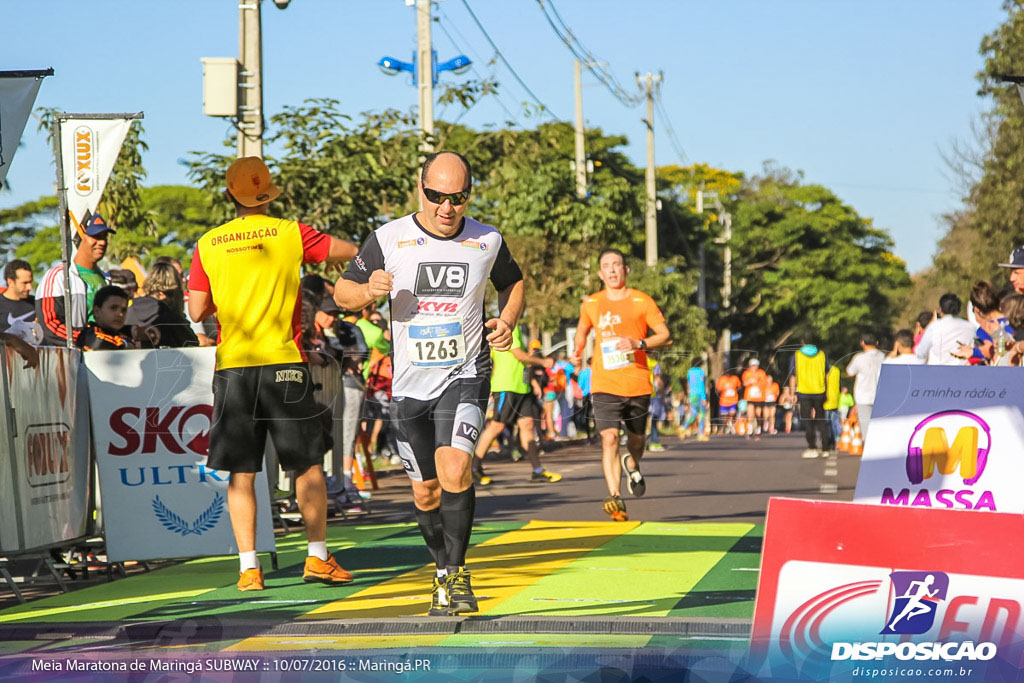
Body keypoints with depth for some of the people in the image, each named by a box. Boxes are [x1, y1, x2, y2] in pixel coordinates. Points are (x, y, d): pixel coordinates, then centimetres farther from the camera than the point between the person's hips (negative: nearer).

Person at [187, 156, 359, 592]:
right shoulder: (291, 234, -2)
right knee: (308, 464, 9)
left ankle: (248, 567, 0)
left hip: (231, 365, 2)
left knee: (241, 472, 4)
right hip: (283, 361, -2)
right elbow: (353, 252, 7)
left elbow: (198, 311, 4)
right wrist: (336, 252, 30)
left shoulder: (209, 245, 3)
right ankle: (317, 557, 6)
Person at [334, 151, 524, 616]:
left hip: (465, 375, -2)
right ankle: (443, 570, 31)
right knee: (426, 492, 9)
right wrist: (369, 290, -19)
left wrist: (508, 322, 0)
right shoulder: (389, 239, -3)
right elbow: (343, 292, 4)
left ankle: (454, 572, -9)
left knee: (455, 472, -23)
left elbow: (513, 282, 20)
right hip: (410, 383, 2)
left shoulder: (487, 241, 0)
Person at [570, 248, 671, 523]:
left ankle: (632, 465, 51)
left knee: (636, 438, 15)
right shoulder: (591, 304, 7)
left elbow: (666, 336, -2)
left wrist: (639, 343, -17)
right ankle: (614, 498, -21)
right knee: (609, 438, -17)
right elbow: (582, 329, 28)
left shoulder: (642, 301, 0)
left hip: (637, 383, 0)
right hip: (605, 384, 0)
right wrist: (578, 351, 13)